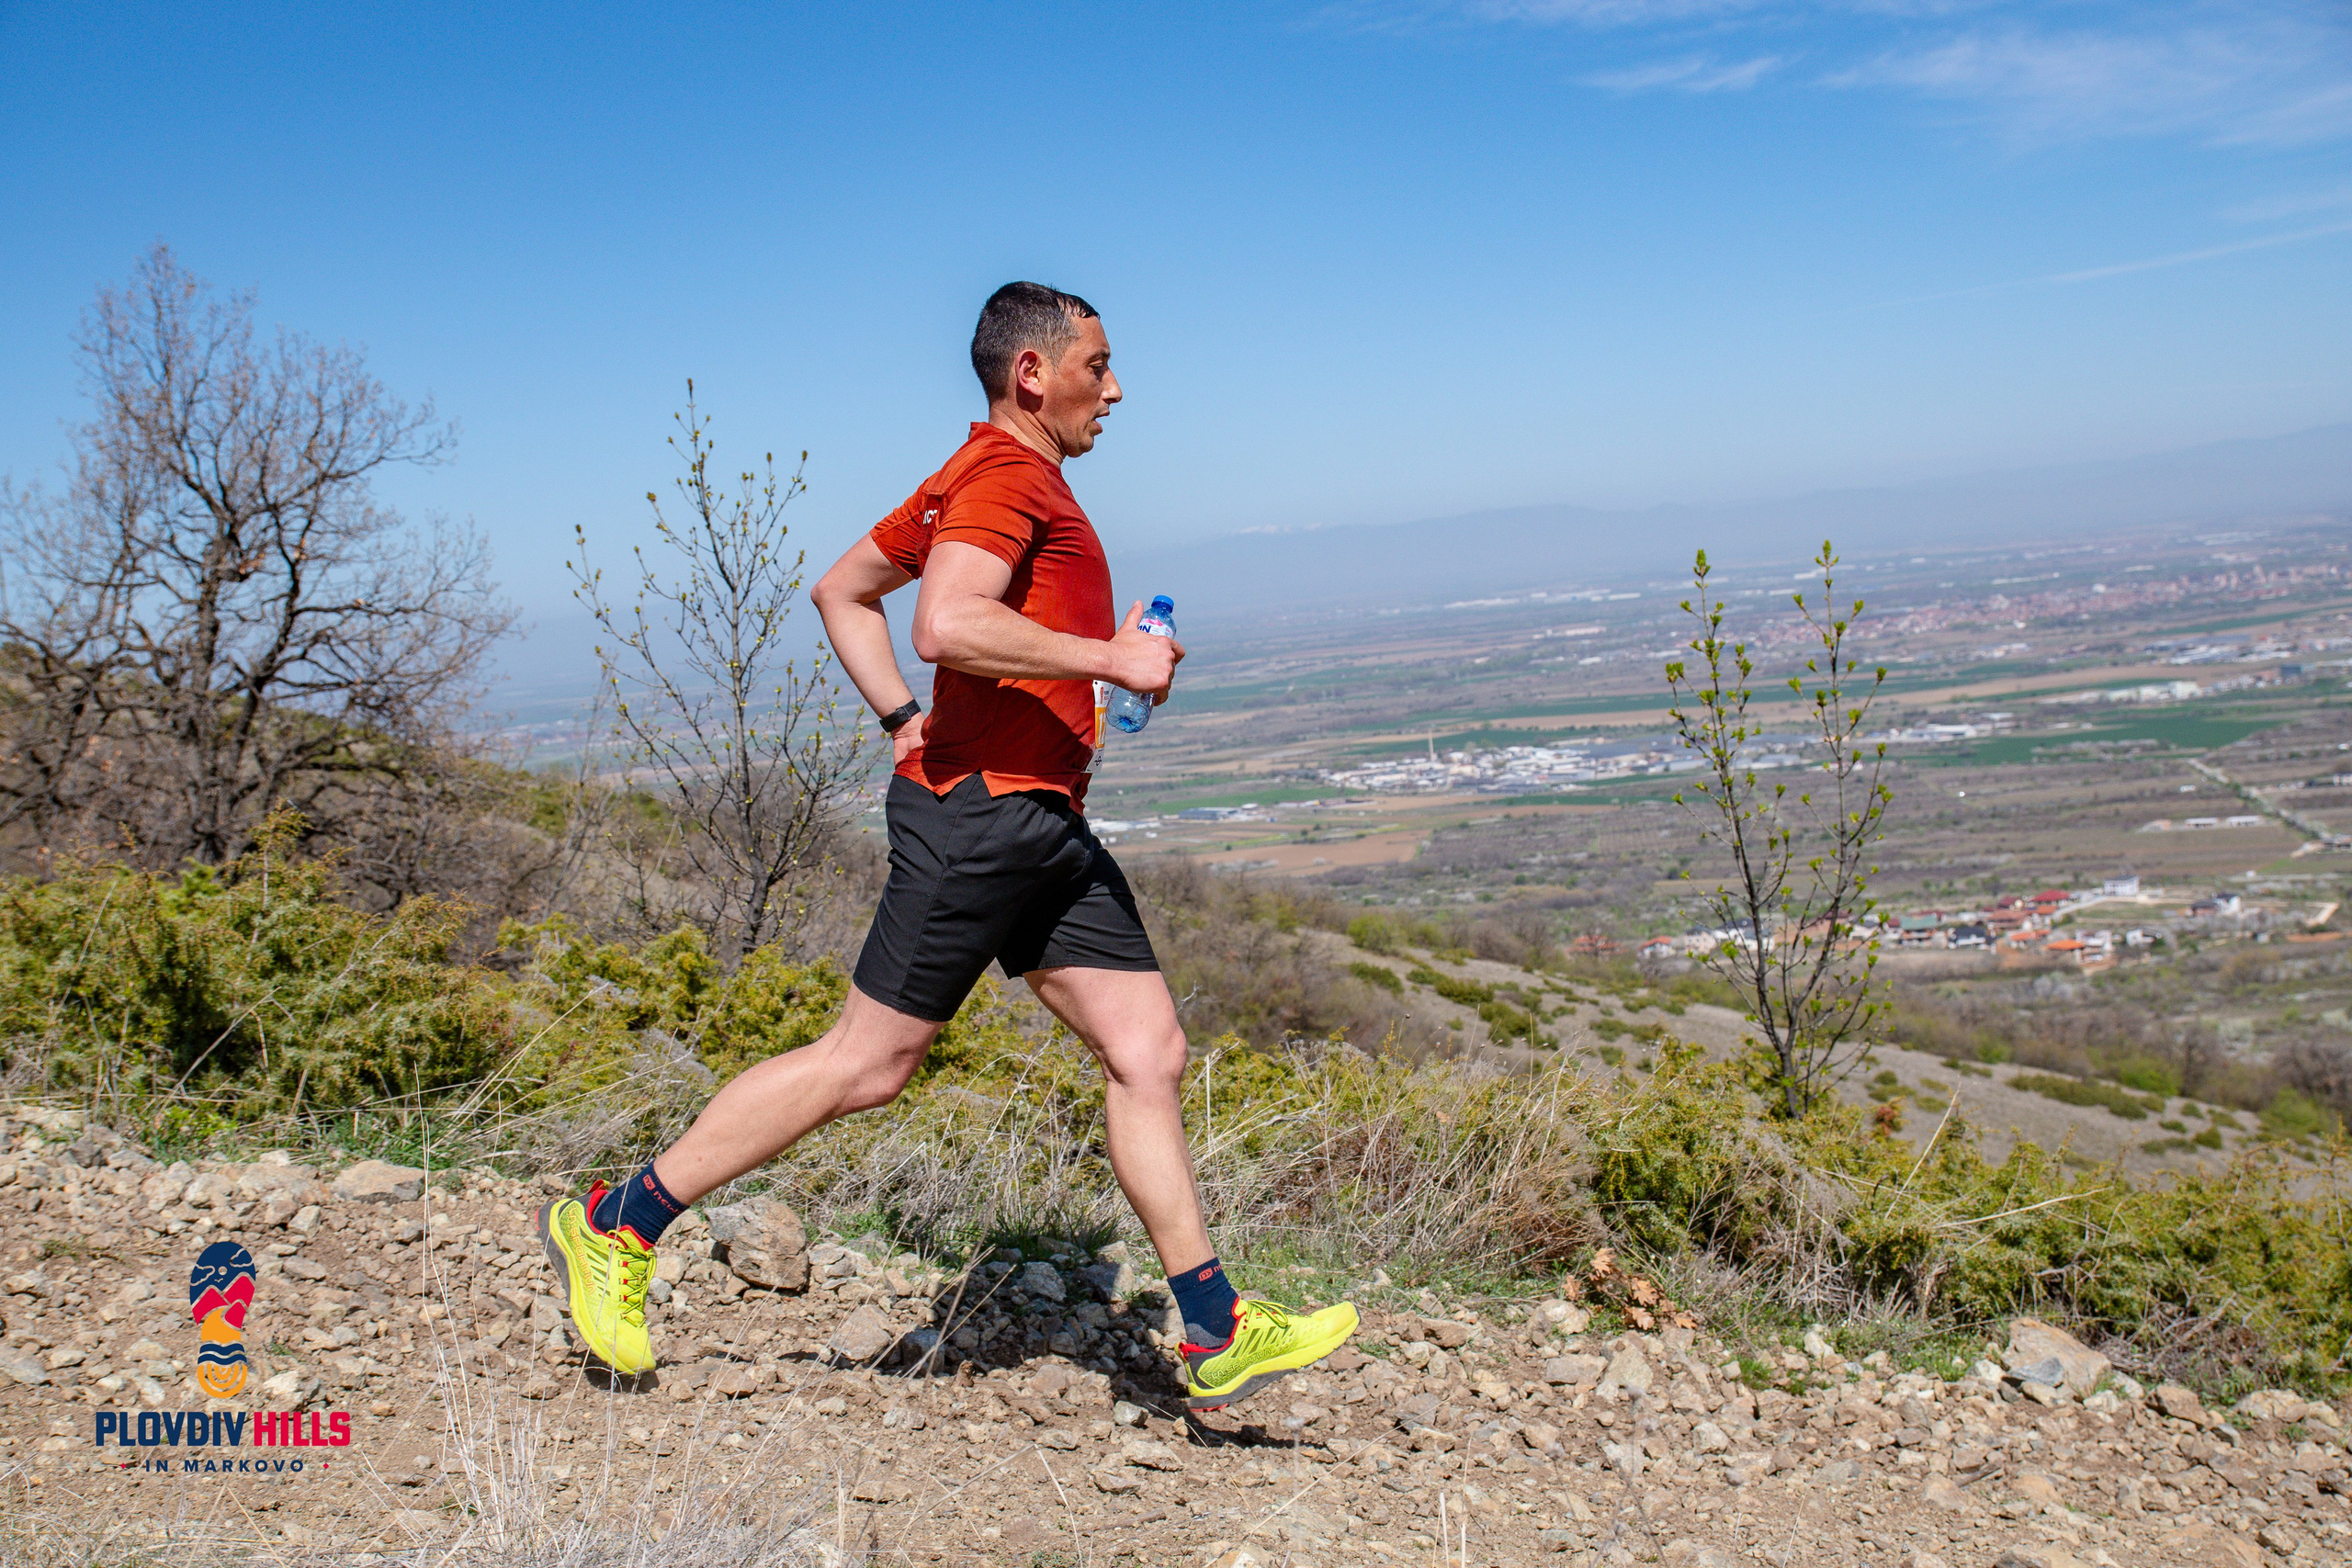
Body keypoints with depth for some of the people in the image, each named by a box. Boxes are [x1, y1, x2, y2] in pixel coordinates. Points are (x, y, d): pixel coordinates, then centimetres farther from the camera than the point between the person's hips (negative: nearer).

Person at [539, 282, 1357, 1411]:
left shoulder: (978, 481, 22)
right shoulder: (1007, 474, -9)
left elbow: (841, 590, 26)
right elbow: (948, 625, -26)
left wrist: (903, 719, 16)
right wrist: (1113, 658, -18)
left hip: (1043, 825, 10)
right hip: (979, 810, -10)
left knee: (1148, 1053, 5)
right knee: (867, 1064, -3)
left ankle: (1216, 1334, 8)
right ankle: (614, 1226, 12)